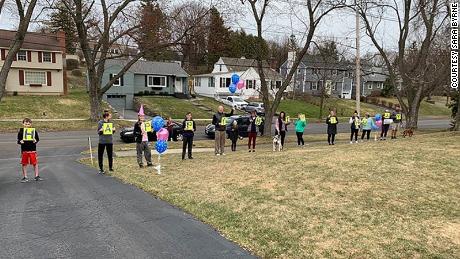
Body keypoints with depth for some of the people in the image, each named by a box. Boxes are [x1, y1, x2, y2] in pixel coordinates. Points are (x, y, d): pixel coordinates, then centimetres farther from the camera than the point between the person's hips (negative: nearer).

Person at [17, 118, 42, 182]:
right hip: (24, 150, 1)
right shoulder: (21, 131, 0)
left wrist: (35, 140, -16)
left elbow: (37, 139, 6)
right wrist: (20, 141, -16)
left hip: (32, 149, -1)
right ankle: (25, 177, 19)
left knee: (35, 163, 3)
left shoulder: (34, 130, 0)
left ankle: (37, 176, 15)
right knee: (24, 164, 7)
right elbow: (19, 140, 5)